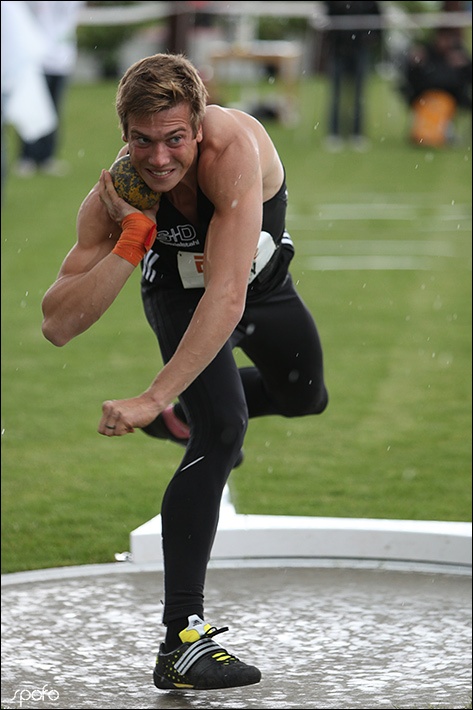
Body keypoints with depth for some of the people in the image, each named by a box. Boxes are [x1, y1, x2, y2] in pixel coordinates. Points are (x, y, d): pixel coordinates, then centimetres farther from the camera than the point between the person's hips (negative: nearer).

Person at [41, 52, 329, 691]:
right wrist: (132, 238, -44)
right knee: (220, 432, -23)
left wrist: (155, 397, -54)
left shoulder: (234, 148, -44)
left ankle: (180, 413, 51)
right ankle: (182, 639, -25)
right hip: (181, 289, -2)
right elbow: (58, 326, -35)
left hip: (262, 278, 2)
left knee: (304, 397, 24)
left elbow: (228, 294, -50)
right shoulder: (113, 195, -35)